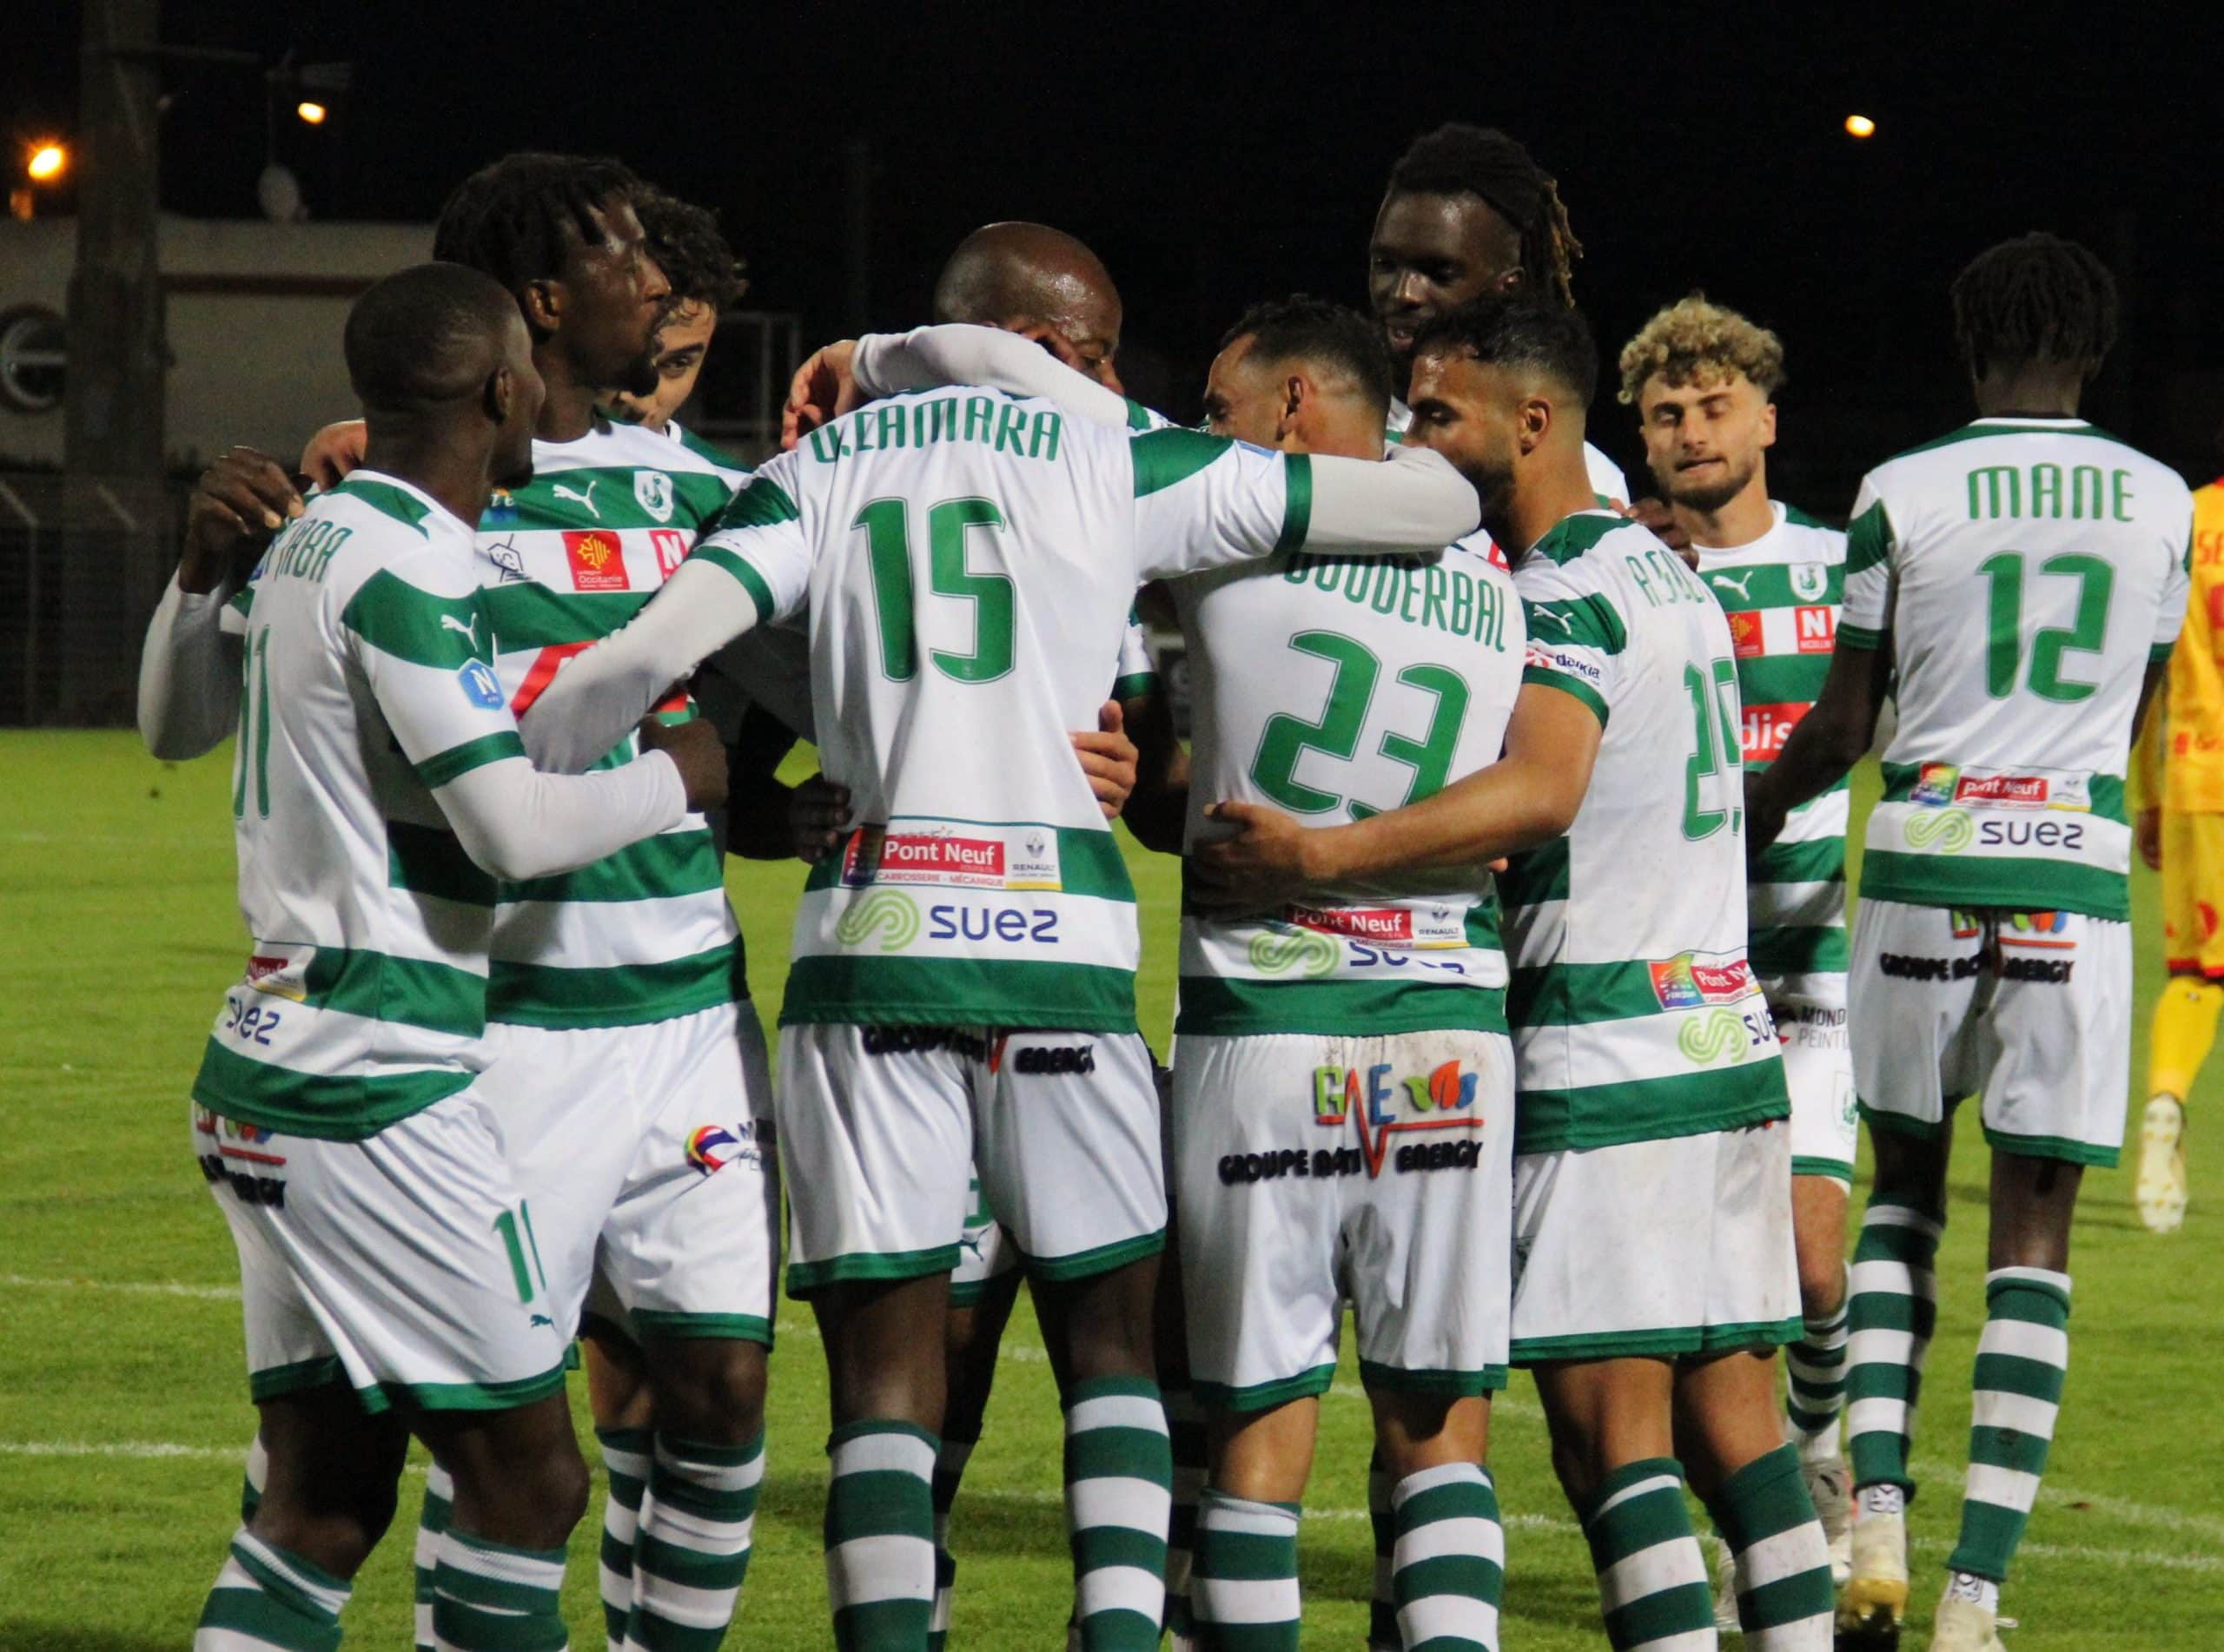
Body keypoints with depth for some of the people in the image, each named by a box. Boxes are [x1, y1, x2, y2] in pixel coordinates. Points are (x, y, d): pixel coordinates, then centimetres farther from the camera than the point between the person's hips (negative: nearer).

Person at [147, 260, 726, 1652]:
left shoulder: (312, 539, 14)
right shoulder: (405, 561, -15)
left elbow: (168, 725, 30)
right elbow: (517, 827, -18)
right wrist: (676, 775, -2)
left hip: (267, 1068, 10)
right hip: (376, 1087, -10)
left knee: (325, 1501, 10)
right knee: (529, 1476, -4)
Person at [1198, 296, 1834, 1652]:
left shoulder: (1566, 597, -12)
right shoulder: (1665, 573, 17)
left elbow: (1540, 791, -29)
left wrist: (1325, 853, -34)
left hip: (1608, 1071, -9)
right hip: (1731, 1039, 9)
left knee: (1610, 1437, -8)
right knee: (1731, 1413, 10)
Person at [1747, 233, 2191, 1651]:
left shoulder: (1906, 495, -1)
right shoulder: (2161, 504, 6)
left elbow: (1844, 725, 3)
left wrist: (1764, 806, 23)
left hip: (1924, 852, 0)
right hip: (2077, 865, 0)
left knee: (1905, 1181, 17)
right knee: (2034, 1230, 2)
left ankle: (1879, 1515, 2)